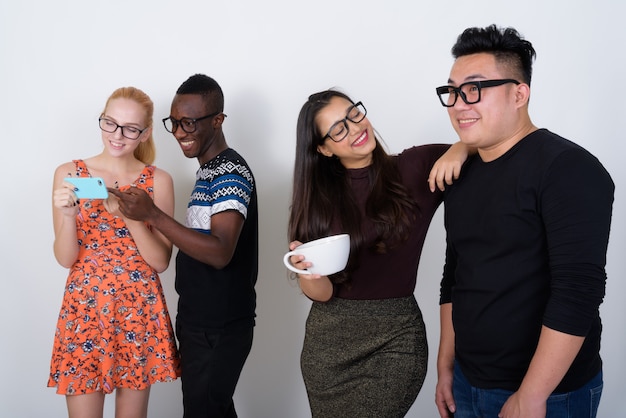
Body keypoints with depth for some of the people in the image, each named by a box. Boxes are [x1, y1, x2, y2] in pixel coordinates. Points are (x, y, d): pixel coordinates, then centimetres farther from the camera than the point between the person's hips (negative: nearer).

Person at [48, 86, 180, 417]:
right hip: (84, 308, 0)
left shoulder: (158, 180, -1)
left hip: (139, 309, 1)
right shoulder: (69, 173, -1)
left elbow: (161, 261, -5)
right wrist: (67, 214, -20)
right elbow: (65, 259, -2)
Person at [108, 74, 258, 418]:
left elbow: (220, 252, -27)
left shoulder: (231, 173, -16)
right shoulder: (208, 171, 13)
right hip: (199, 323, 9)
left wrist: (152, 216, -29)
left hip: (219, 331, -9)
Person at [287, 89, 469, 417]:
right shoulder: (317, 197, -1)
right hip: (329, 339, 2)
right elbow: (321, 293, -3)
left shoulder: (417, 168, -5)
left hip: (397, 339, -2)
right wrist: (308, 272, -25)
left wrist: (460, 149, -19)